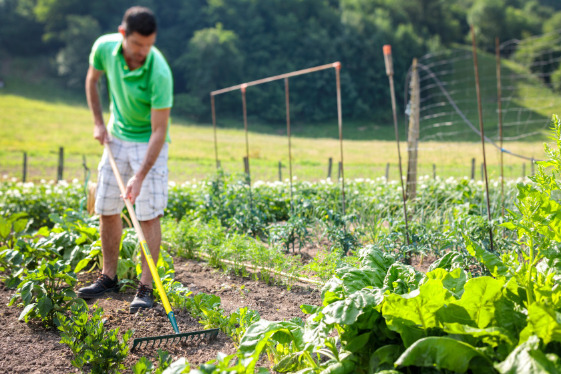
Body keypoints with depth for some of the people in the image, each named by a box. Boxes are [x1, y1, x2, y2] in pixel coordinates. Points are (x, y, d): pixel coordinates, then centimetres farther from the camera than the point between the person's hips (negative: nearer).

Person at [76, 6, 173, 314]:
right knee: (107, 209, 7)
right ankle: (109, 278, 21)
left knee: (148, 215, -8)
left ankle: (145, 288, -1)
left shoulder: (159, 73, -29)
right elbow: (92, 80, 9)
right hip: (116, 136, 5)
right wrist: (98, 123, 4)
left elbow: (159, 131, -26)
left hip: (149, 142, -5)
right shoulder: (104, 47, -14)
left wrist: (140, 176, -30)